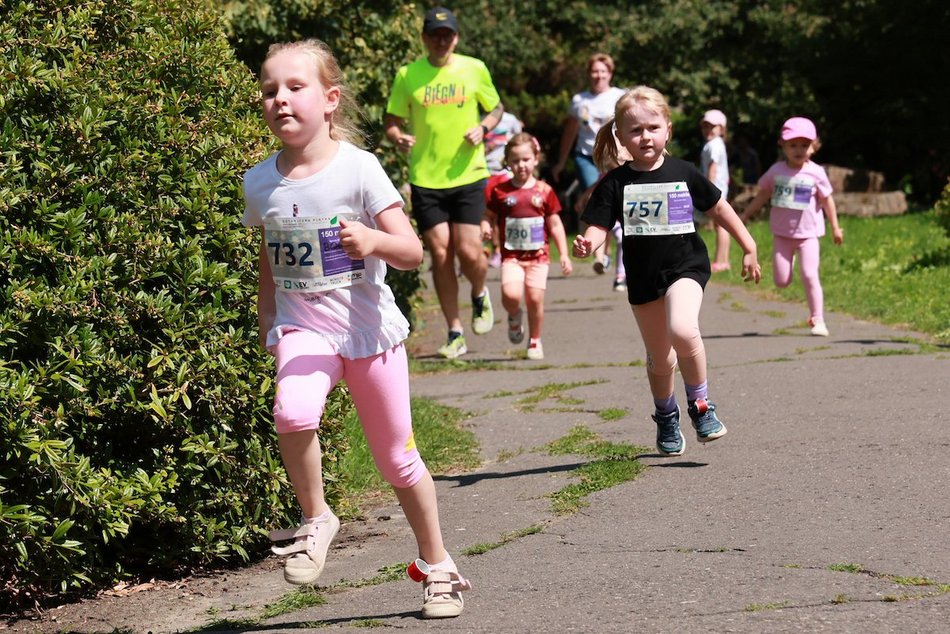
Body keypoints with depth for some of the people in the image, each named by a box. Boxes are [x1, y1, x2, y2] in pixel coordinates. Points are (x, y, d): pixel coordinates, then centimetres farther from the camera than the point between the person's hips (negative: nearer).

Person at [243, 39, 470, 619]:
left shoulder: (358, 169, -11)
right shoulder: (261, 182, 0)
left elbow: (412, 252, -13)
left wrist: (374, 240, -32)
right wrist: (267, 330, 15)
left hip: (370, 329, -1)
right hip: (303, 326, 2)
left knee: (397, 459, 9)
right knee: (293, 413, -31)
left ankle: (439, 565, 29)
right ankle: (315, 518, -6)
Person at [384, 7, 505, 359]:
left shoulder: (474, 69, 2)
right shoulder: (407, 76, 1)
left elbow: (496, 108, 14)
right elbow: (391, 121, 7)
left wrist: (482, 127, -6)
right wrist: (399, 137, -15)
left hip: (468, 175, 0)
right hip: (425, 180, 0)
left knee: (469, 251, -8)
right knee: (440, 254, -1)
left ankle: (480, 296, 28)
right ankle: (455, 334, 10)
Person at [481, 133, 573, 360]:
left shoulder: (544, 191, 4)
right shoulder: (500, 191, 2)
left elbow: (555, 224, 8)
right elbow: (489, 216, 11)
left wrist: (564, 254, 4)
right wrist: (486, 228, -13)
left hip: (538, 255, 1)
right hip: (511, 255, -1)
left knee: (535, 298, -6)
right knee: (510, 294, -21)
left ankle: (535, 340, 16)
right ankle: (514, 316, 15)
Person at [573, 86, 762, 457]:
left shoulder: (683, 174, -1)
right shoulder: (615, 184, -3)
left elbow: (719, 208, 9)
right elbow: (598, 226, -7)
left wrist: (748, 249, 13)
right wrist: (586, 244, -31)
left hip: (685, 267, -2)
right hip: (643, 279, 2)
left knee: (683, 331, -28)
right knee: (660, 358, 12)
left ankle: (700, 405, -8)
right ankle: (666, 418, 37)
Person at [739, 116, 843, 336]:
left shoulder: (815, 173, -6)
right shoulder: (776, 171, -1)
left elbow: (827, 199, 4)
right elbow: (762, 194, 11)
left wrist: (835, 227, 7)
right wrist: (745, 216, 14)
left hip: (807, 233, -2)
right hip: (782, 233, 2)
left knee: (809, 276, -13)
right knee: (781, 281, 0)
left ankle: (817, 319, -1)